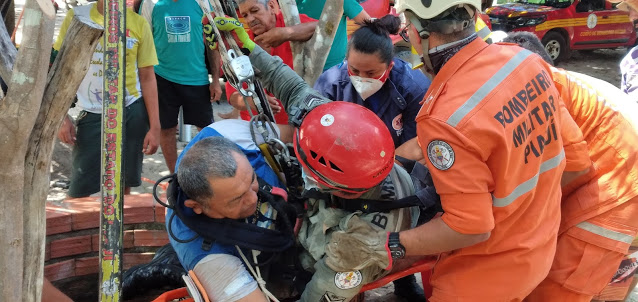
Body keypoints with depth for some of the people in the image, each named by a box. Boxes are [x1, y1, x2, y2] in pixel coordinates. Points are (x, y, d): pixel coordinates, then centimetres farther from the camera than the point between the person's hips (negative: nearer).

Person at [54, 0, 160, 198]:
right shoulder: (76, 17, -2)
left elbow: (148, 78, 1)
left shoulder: (138, 24, -1)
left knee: (123, 185, 10)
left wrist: (154, 126, -4)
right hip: (92, 115, 0)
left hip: (132, 113, 1)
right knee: (79, 192, -2)